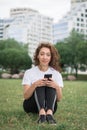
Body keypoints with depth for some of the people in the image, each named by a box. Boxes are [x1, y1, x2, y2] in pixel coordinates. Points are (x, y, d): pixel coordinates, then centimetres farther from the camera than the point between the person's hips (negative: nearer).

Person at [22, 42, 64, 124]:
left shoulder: (56, 74, 1)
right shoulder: (29, 72, -2)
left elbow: (59, 99, -4)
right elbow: (26, 96, -10)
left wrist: (56, 87, -26)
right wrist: (34, 85, -30)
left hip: (49, 106, 1)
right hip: (32, 105, -1)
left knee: (51, 85, -25)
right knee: (39, 85, -27)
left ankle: (49, 113, -45)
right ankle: (41, 112, -50)